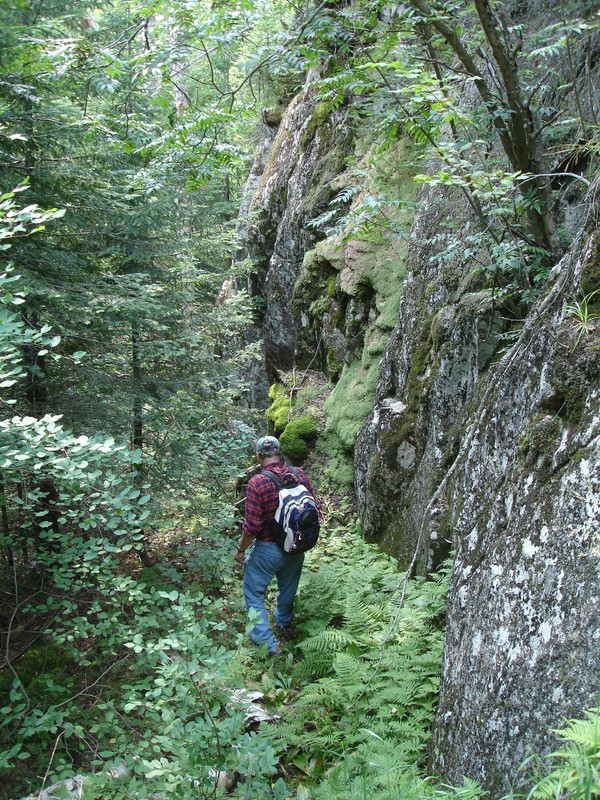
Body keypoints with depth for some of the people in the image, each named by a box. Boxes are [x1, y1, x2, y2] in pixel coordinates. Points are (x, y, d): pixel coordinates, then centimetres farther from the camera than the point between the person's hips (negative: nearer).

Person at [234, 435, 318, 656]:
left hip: (268, 549, -5)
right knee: (288, 588, 27)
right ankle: (284, 625, 50)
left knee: (254, 593, 14)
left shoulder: (257, 483, -25)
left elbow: (252, 527, -22)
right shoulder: (300, 474, -11)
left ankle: (268, 644, 13)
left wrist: (241, 550, -5)